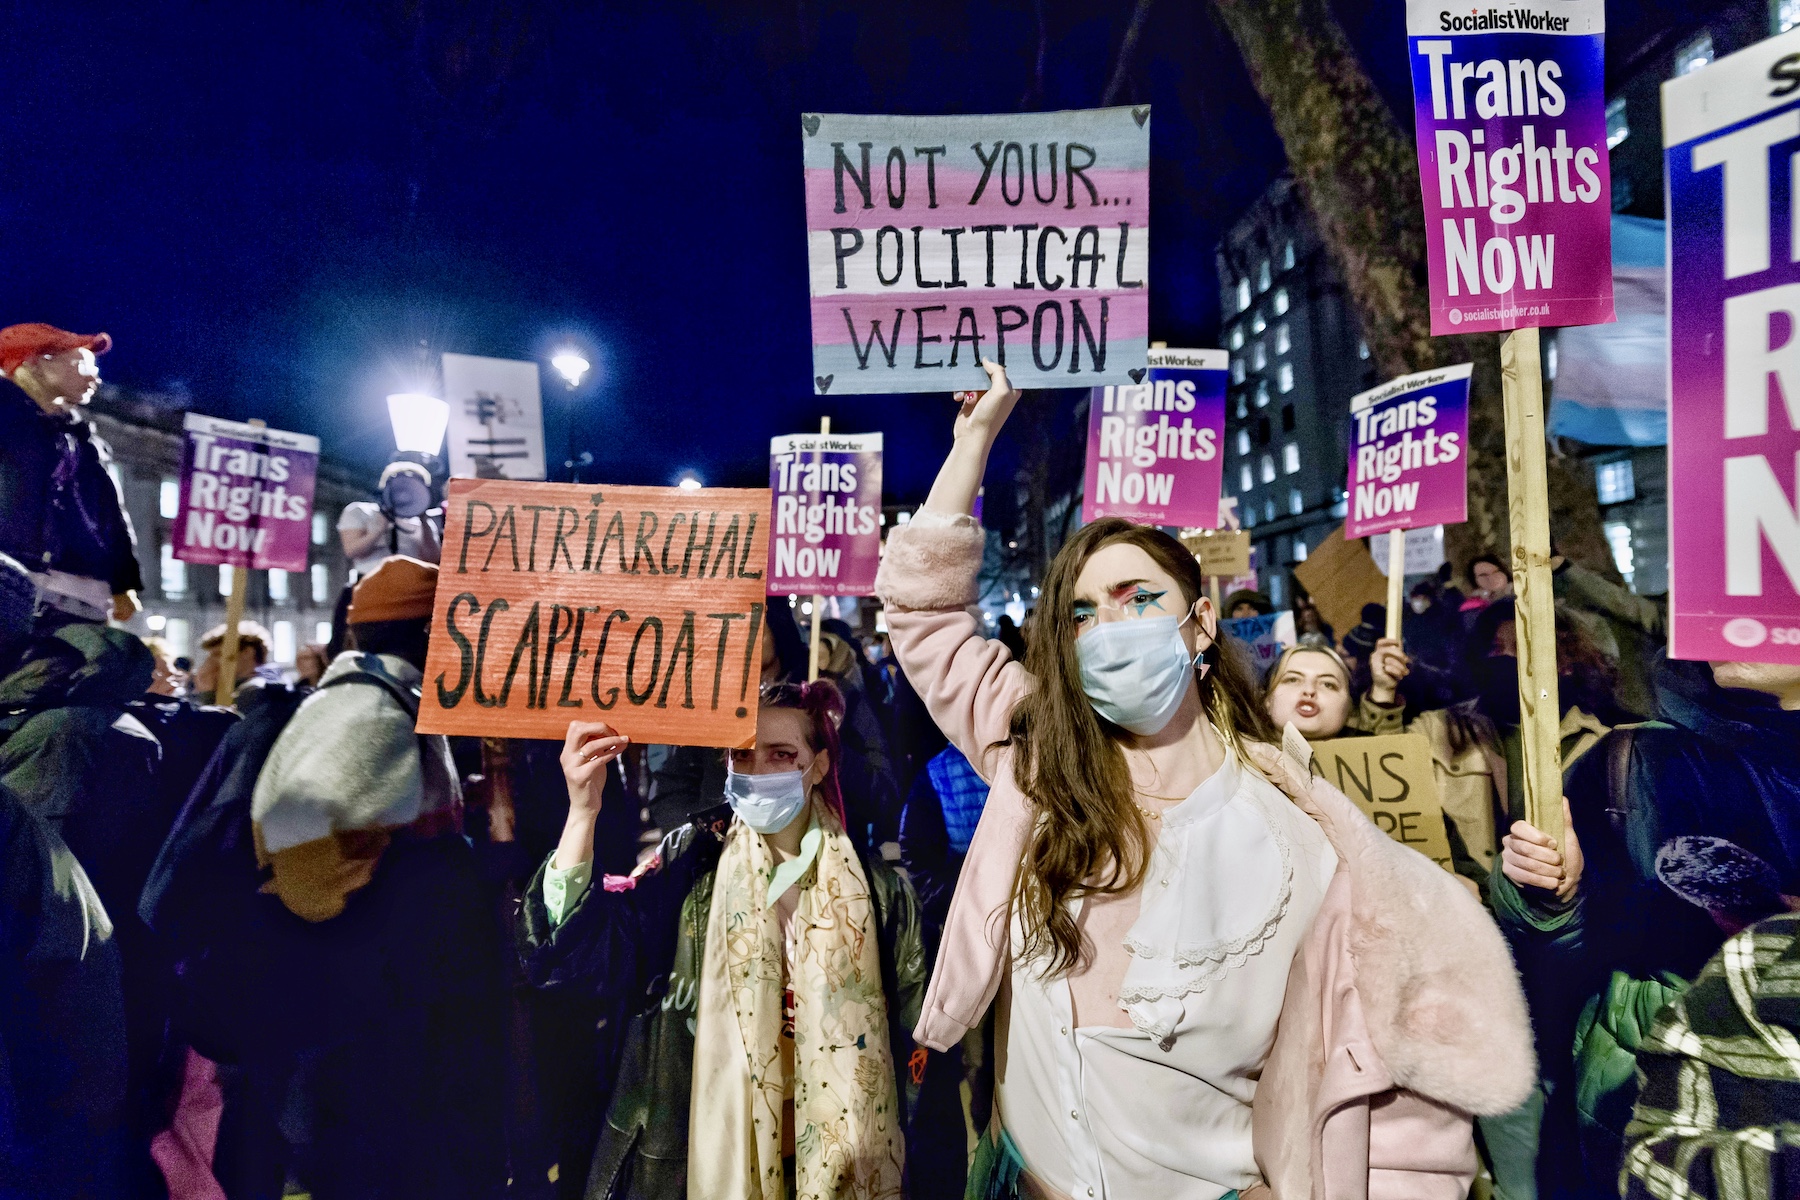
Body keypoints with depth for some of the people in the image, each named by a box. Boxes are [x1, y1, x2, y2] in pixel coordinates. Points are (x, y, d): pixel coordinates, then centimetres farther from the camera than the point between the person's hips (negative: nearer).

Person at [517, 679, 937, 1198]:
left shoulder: (877, 891, -8)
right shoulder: (692, 859, -10)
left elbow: (905, 1043, 1)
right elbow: (575, 951, -21)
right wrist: (583, 810, -32)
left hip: (826, 1158, 1)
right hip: (696, 1152, 0)